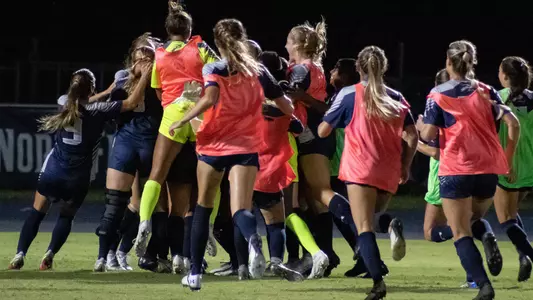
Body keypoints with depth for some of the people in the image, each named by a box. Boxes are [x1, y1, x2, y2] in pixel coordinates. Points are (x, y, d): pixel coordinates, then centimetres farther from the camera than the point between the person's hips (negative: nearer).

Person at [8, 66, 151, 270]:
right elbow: (132, 103, -13)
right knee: (66, 217, 18)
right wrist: (145, 77, -7)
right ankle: (50, 254, -2)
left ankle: (20, 254, -1)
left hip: (52, 174, 2)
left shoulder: (65, 107, 4)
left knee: (37, 214, 14)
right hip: (77, 179, -2)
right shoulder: (96, 111, -10)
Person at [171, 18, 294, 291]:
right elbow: (285, 105, 13)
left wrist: (183, 120, -13)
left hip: (214, 145, -1)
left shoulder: (213, 70, -4)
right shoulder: (259, 71, 5)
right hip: (247, 147, 1)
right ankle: (254, 240, -48)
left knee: (203, 207, 18)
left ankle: (195, 273, 21)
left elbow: (210, 98, -24)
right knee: (240, 209, -10)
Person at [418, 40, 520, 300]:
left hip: (455, 171, -4)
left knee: (461, 233, 0)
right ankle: (488, 239, -9)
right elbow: (513, 123, 0)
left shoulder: (438, 95, -2)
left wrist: (420, 126, 14)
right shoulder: (485, 92, 7)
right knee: (474, 215, 27)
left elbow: (428, 134, -9)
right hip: (488, 169, 4)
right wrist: (508, 159, 10)